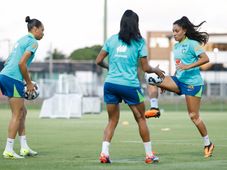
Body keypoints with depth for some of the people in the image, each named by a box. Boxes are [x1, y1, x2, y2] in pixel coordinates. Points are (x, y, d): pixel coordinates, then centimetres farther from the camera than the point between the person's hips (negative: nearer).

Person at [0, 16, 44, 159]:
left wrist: (26, 81, 17)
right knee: (17, 115, -4)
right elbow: (21, 63, -17)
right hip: (13, 79, -9)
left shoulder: (22, 40, 21)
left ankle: (24, 147, 16)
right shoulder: (33, 42, -7)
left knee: (22, 112, 15)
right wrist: (29, 83, -7)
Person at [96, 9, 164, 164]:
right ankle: (149, 154, 16)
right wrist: (156, 70, 19)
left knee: (112, 121, 12)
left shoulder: (112, 40, 7)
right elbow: (145, 68, -1)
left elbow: (99, 61, 8)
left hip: (111, 84, 3)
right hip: (130, 85, -3)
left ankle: (104, 153, -3)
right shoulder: (139, 42, -2)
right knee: (141, 119, 12)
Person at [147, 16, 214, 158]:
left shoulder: (192, 44, -10)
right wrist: (167, 84, 22)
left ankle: (208, 144, 9)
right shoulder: (176, 46, 14)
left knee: (194, 115, -5)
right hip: (179, 81, 7)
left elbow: (205, 59, -20)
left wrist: (188, 66, -29)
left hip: (193, 82, -7)